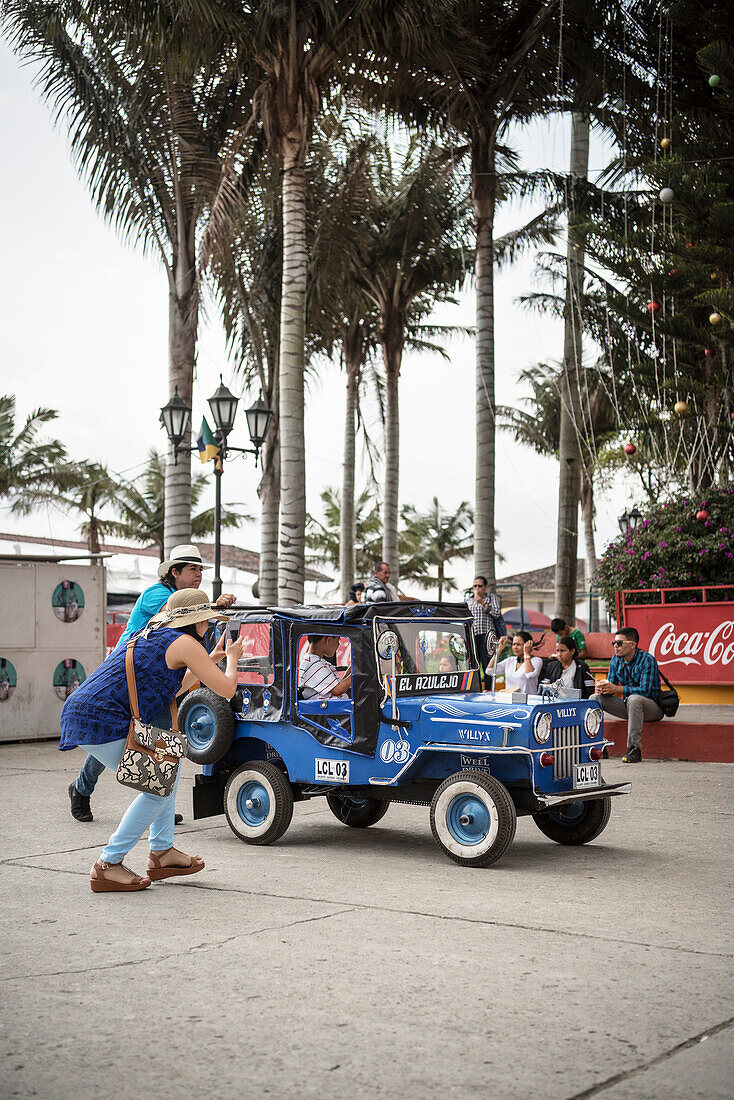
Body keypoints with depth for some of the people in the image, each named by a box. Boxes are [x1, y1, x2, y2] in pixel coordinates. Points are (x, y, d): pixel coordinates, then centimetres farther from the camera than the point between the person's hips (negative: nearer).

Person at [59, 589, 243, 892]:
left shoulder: (151, 637, 23)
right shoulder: (184, 643, -6)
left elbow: (170, 690, 35)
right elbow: (226, 689, -5)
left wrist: (212, 659, 38)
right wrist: (231, 658, 16)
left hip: (82, 714, 10)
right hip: (103, 722, -10)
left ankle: (162, 852, 21)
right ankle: (108, 866, -1)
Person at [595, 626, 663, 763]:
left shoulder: (647, 660, -18)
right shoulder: (616, 660, 2)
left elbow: (645, 690, -27)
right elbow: (611, 685, 4)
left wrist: (616, 688, -32)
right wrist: (602, 689, -22)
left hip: (652, 707, -7)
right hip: (627, 705, 7)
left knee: (634, 699, -39)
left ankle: (634, 748, -38)